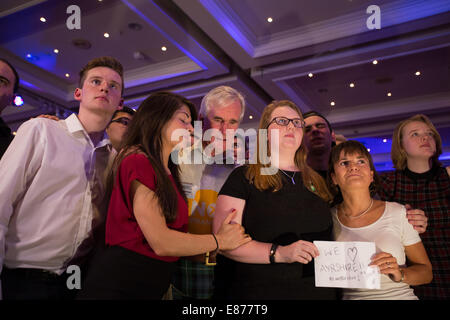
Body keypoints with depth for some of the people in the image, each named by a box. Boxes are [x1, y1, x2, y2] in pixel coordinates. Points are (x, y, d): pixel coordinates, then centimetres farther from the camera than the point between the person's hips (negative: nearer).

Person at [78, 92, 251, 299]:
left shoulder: (166, 171, 13)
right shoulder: (137, 161, -16)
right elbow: (161, 242, -18)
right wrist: (219, 240, -7)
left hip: (152, 286, 9)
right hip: (118, 284, -9)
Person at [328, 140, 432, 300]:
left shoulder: (398, 213, 0)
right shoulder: (328, 219, 1)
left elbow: (426, 272, 7)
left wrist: (400, 273, -10)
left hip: (400, 295, 0)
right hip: (351, 296, 0)